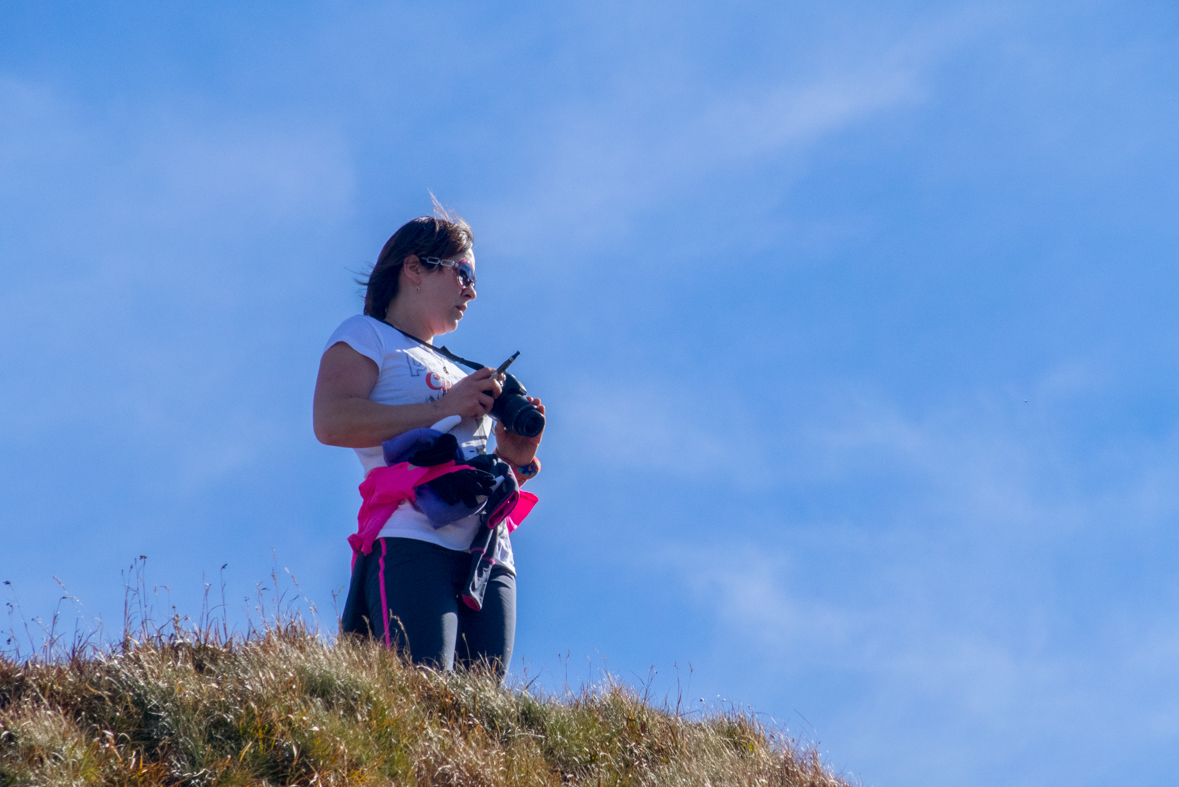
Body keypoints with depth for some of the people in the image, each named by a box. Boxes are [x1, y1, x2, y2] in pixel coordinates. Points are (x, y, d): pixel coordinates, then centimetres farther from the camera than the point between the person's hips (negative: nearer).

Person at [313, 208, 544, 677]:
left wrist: (516, 460, 11)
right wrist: (445, 408, -5)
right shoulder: (366, 336, 13)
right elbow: (331, 422, -7)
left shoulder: (460, 374, 34)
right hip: (412, 542, -7)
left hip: (489, 558, 7)